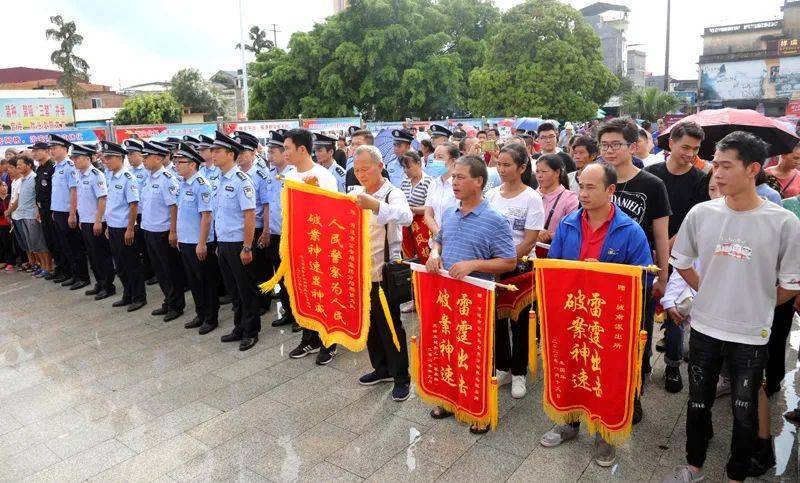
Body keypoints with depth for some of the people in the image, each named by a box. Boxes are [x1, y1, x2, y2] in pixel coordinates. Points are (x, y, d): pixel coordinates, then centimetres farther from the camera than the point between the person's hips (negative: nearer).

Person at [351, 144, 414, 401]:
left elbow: (405, 216, -35)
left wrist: (375, 205, -51)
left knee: (389, 325, 2)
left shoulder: (393, 194, -13)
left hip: (384, 272, -6)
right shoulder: (356, 193, 8)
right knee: (369, 322, 17)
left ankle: (402, 377, 18)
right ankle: (381, 368, 34)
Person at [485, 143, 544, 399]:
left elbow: (528, 242, -14)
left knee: (519, 321, 7)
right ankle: (502, 368, 28)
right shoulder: (491, 195, 4)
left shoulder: (531, 198, -10)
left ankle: (518, 373, 22)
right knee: (497, 318, 12)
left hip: (520, 267, -4)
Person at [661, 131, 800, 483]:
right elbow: (682, 262, 9)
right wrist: (708, 293, 10)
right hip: (704, 328, 2)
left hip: (751, 336, -2)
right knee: (699, 403, 17)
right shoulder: (701, 213, -6)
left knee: (744, 413, 12)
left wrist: (756, 307, 6)